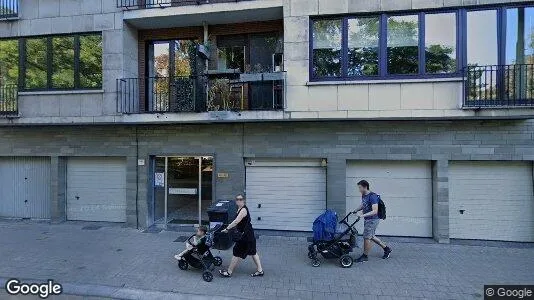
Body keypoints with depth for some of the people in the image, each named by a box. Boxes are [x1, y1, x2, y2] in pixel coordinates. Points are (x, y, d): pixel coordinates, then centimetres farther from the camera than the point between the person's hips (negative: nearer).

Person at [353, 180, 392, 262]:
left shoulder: (372, 196, -22)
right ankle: (386, 248, 36)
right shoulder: (363, 195, 5)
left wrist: (363, 215, -35)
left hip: (373, 220, -9)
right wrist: (355, 210, 10)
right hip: (367, 219, 9)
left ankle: (365, 256, 12)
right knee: (371, 236, 19)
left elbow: (375, 211, -28)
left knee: (367, 237, -3)